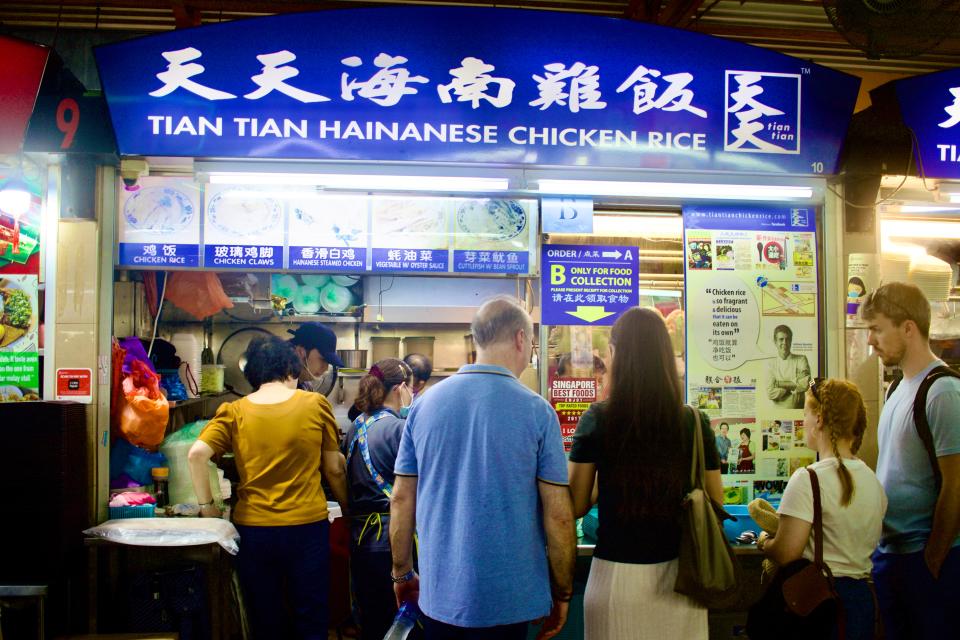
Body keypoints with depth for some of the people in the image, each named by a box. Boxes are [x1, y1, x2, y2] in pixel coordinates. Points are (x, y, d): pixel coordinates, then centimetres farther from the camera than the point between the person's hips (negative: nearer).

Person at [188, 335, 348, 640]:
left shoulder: (234, 412, -1)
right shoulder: (316, 404, -3)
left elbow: (197, 454, -13)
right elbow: (334, 469, 2)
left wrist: (207, 505, -2)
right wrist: (348, 508, 16)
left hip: (253, 527, 1)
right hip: (308, 526, -1)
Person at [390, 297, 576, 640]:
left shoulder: (425, 403, 0)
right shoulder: (536, 410, -11)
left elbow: (401, 499, 4)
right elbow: (558, 513, -10)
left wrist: (402, 574, 15)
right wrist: (562, 593, 2)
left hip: (438, 590, 3)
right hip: (507, 598, -3)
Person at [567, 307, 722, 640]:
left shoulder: (598, 419, -9)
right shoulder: (696, 423, -4)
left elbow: (576, 507, -3)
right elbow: (715, 506, 4)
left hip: (617, 575, -2)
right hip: (678, 575, 2)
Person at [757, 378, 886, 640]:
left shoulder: (808, 479, -17)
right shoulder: (874, 480, 7)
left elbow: (784, 554, -20)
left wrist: (763, 541, 2)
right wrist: (778, 524, 19)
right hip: (862, 597, 8)